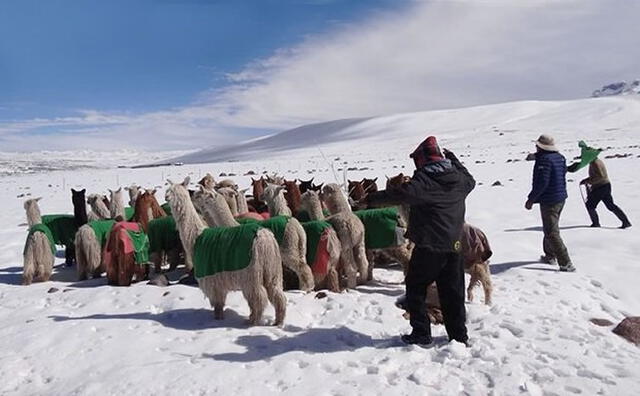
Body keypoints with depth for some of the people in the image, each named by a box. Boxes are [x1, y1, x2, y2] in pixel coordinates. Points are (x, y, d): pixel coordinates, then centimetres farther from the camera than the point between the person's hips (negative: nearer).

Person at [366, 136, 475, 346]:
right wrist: (453, 159, 40)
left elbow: (402, 193, -23)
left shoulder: (424, 180, -13)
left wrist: (372, 198, -15)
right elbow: (470, 180, 31)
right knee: (453, 292, 15)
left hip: (429, 246, -6)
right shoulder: (459, 178, 8)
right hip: (454, 244, 7)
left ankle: (421, 333, 9)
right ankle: (459, 334, 22)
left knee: (415, 288, 8)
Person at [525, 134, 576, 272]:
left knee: (552, 233, -6)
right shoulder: (560, 157, 9)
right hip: (561, 198, 10)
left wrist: (531, 199, -16)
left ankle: (566, 264, -7)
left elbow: (542, 182, -24)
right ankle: (550, 256, 37)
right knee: (550, 228, 24)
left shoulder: (544, 159, -20)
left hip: (549, 201, -10)